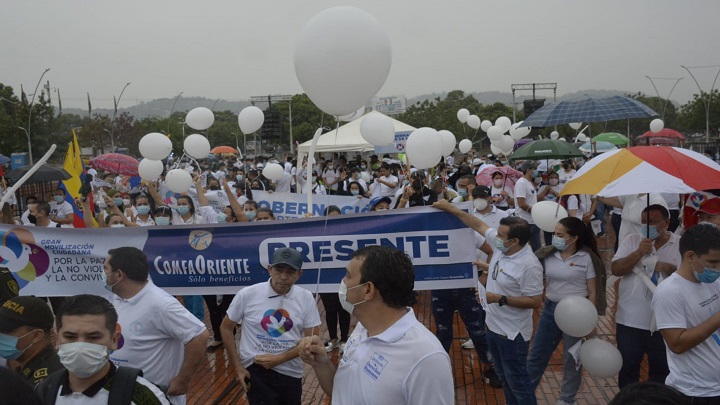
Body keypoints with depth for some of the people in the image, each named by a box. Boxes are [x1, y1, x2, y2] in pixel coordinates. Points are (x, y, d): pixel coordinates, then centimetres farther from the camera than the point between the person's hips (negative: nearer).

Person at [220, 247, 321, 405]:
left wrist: (278, 359, -14)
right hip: (256, 370, -3)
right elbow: (226, 328, 1)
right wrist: (238, 367, -3)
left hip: (291, 373, 3)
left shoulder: (306, 298, -6)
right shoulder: (247, 294, -9)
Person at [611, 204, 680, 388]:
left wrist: (670, 268, -21)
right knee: (627, 366, 14)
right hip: (630, 320, 1)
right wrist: (639, 252, -20)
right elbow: (615, 270, -8)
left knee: (661, 368, 16)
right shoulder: (632, 240, -1)